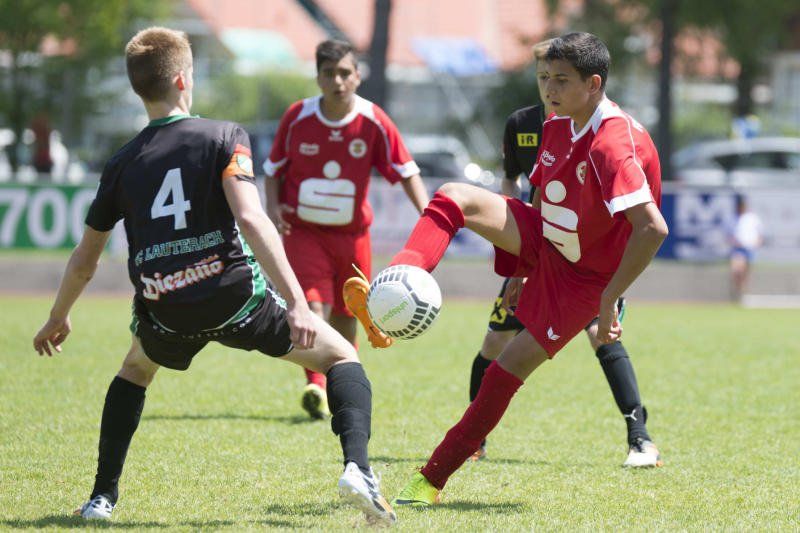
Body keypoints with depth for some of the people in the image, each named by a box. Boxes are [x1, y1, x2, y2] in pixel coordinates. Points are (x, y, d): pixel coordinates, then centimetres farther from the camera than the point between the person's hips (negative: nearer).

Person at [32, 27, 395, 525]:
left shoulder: (122, 163, 11)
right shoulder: (225, 136, -1)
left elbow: (84, 259, 19)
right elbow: (250, 218, -17)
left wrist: (59, 318, 37)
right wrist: (296, 302, -20)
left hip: (165, 313, 4)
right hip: (234, 293, -4)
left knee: (136, 369, 36)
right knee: (341, 356, 12)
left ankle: (103, 497, 26)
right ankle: (358, 468, -13)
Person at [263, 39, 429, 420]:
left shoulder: (373, 122, -8)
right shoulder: (297, 117, -8)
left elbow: (407, 172, -3)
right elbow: (273, 169, 6)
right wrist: (273, 206, -12)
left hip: (352, 232, 2)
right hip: (303, 229, -2)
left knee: (346, 315, 10)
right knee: (314, 306, -20)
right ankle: (315, 386, -27)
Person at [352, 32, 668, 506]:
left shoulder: (612, 145, -29)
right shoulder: (559, 126, 0)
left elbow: (653, 228, -37)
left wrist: (610, 299, -36)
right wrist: (521, 272, 20)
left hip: (583, 276, -8)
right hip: (544, 243, 8)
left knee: (511, 367, -10)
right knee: (455, 198, -14)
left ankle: (433, 479, -1)